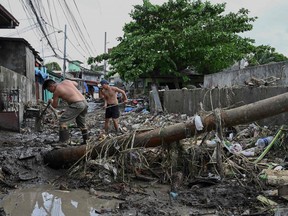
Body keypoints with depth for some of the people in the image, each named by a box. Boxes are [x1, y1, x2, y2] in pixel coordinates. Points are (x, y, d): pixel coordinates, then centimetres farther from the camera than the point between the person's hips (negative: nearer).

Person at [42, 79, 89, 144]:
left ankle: (63, 140, -8)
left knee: (63, 120, -3)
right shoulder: (66, 81, 16)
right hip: (85, 103, 8)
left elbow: (55, 106, 10)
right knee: (81, 123, 23)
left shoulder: (56, 91, -1)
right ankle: (85, 140, 30)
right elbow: (76, 84, 35)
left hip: (77, 104, -8)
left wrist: (51, 101, 30)